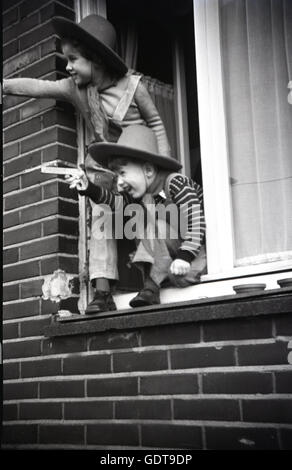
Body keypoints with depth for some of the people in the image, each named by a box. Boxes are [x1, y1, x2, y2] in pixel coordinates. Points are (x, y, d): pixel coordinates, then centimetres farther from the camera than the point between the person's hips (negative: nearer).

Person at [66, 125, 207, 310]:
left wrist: (185, 256, -32)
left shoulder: (175, 183, -20)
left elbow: (195, 218, -27)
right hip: (177, 246, 7)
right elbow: (118, 202, -3)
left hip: (201, 245, -7)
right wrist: (90, 189, -17)